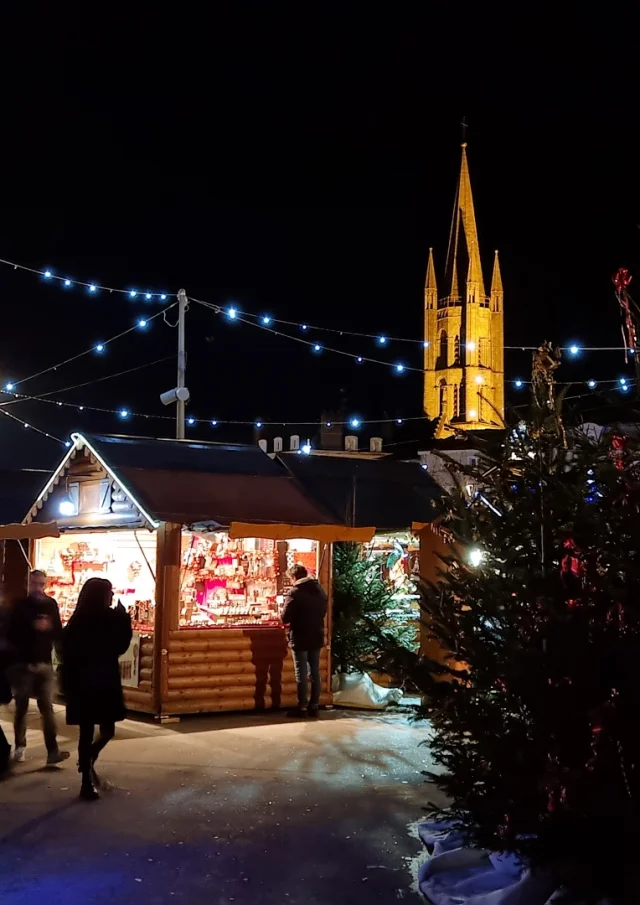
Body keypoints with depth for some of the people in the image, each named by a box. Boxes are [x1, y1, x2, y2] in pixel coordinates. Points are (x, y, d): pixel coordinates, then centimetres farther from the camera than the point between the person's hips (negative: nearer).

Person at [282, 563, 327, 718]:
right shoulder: (320, 590, 8)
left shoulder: (295, 592, -14)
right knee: (315, 672, 11)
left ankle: (302, 708, 1)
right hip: (316, 637, 6)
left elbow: (285, 617, -16)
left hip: (300, 638, -6)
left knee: (301, 673, -1)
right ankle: (314, 706, 14)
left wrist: (290, 621, 4)